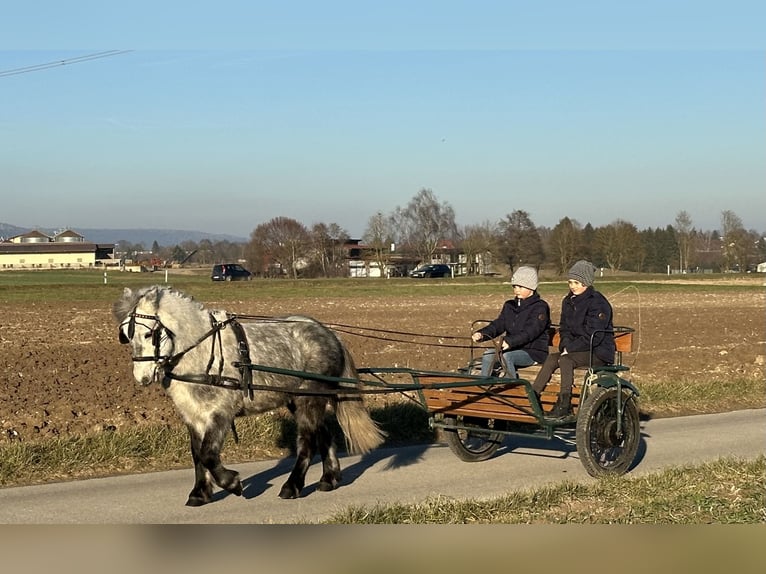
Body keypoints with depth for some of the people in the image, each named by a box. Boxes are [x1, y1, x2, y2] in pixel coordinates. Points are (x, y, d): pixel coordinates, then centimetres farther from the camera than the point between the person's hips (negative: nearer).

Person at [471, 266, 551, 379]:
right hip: (513, 349, 6)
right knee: (489, 354, -20)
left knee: (506, 356, -32)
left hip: (534, 352, -6)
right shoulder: (509, 306, 16)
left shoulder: (540, 307, -8)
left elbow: (530, 332, -22)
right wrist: (482, 334, -15)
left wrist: (510, 341, -37)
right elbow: (498, 325, 7)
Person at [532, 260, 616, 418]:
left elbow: (593, 336, -18)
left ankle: (564, 405, -32)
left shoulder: (598, 303, -13)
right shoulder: (568, 301, 13)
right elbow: (564, 329, 17)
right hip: (578, 349, 7)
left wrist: (569, 349, -17)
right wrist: (566, 346, -5)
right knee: (551, 358, -21)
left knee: (565, 360, -31)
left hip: (599, 353, -7)